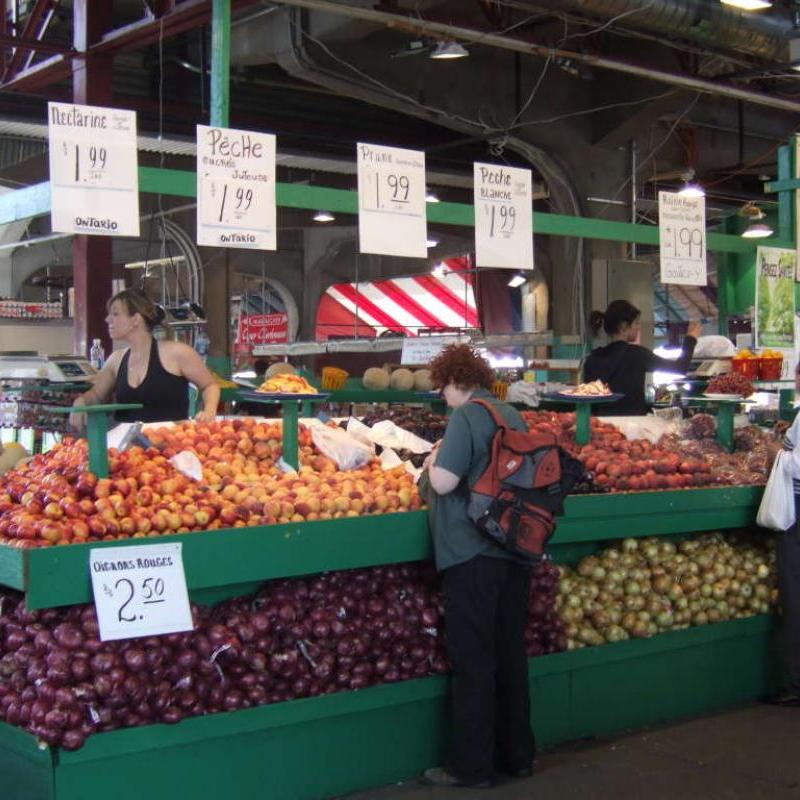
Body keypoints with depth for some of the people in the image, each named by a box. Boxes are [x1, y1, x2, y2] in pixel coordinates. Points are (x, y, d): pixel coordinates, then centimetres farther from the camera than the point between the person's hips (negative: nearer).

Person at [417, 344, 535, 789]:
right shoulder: (513, 415, 10)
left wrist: (433, 461, 2)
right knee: (511, 652, 14)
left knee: (473, 660, 0)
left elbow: (443, 482, -20)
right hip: (516, 551, 7)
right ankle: (517, 755, 23)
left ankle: (472, 766, 6)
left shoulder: (467, 416, -12)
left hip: (472, 553, -7)